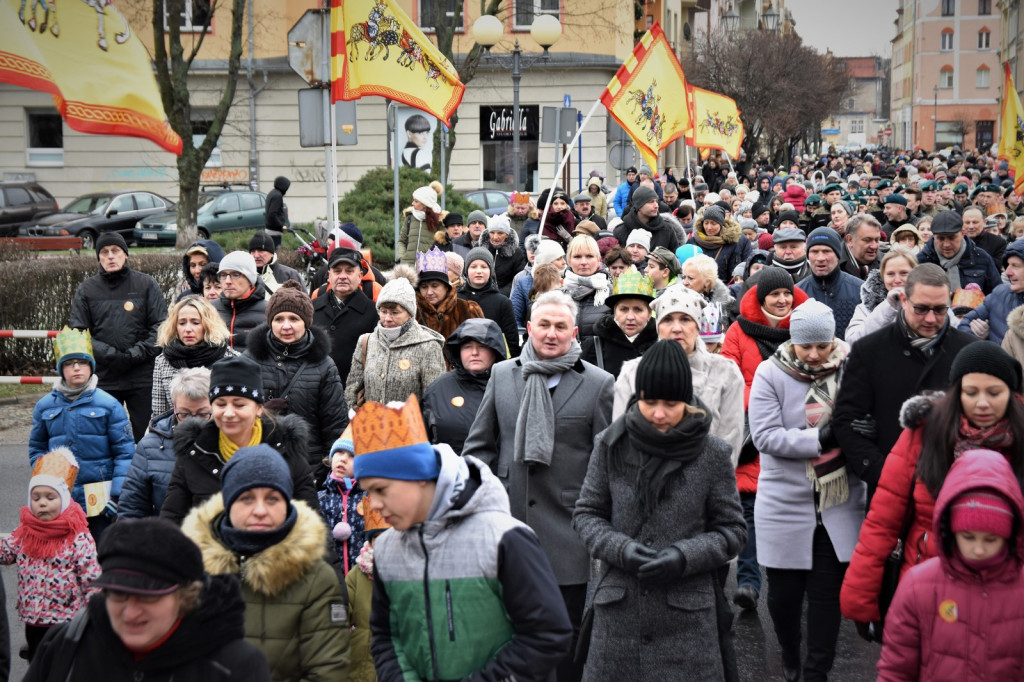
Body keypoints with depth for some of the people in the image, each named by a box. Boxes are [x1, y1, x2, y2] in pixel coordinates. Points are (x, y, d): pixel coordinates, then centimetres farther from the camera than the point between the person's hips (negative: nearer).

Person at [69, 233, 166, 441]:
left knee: (145, 434, 1)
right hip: (103, 378, 2)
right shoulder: (86, 289, 8)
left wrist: (135, 354, -13)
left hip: (142, 377, -1)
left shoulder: (146, 284, 4)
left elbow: (160, 328, 0)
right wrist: (108, 354, -12)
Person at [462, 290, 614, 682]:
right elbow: (479, 445, 13)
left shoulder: (599, 384, -1)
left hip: (567, 531, -3)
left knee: (568, 628, 5)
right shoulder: (502, 375, 9)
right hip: (509, 520, 3)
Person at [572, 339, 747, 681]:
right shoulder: (611, 445, 1)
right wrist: (620, 548, -11)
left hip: (686, 612, -1)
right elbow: (586, 513, 8)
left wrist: (685, 556, -13)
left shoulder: (712, 454, -2)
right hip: (619, 608, 1)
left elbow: (732, 530, 4)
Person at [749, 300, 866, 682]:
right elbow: (765, 436, -15)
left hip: (840, 505, 1)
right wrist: (820, 438, -22)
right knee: (784, 591, 11)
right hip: (785, 504, -1)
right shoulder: (771, 374, -7)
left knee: (828, 593, 5)